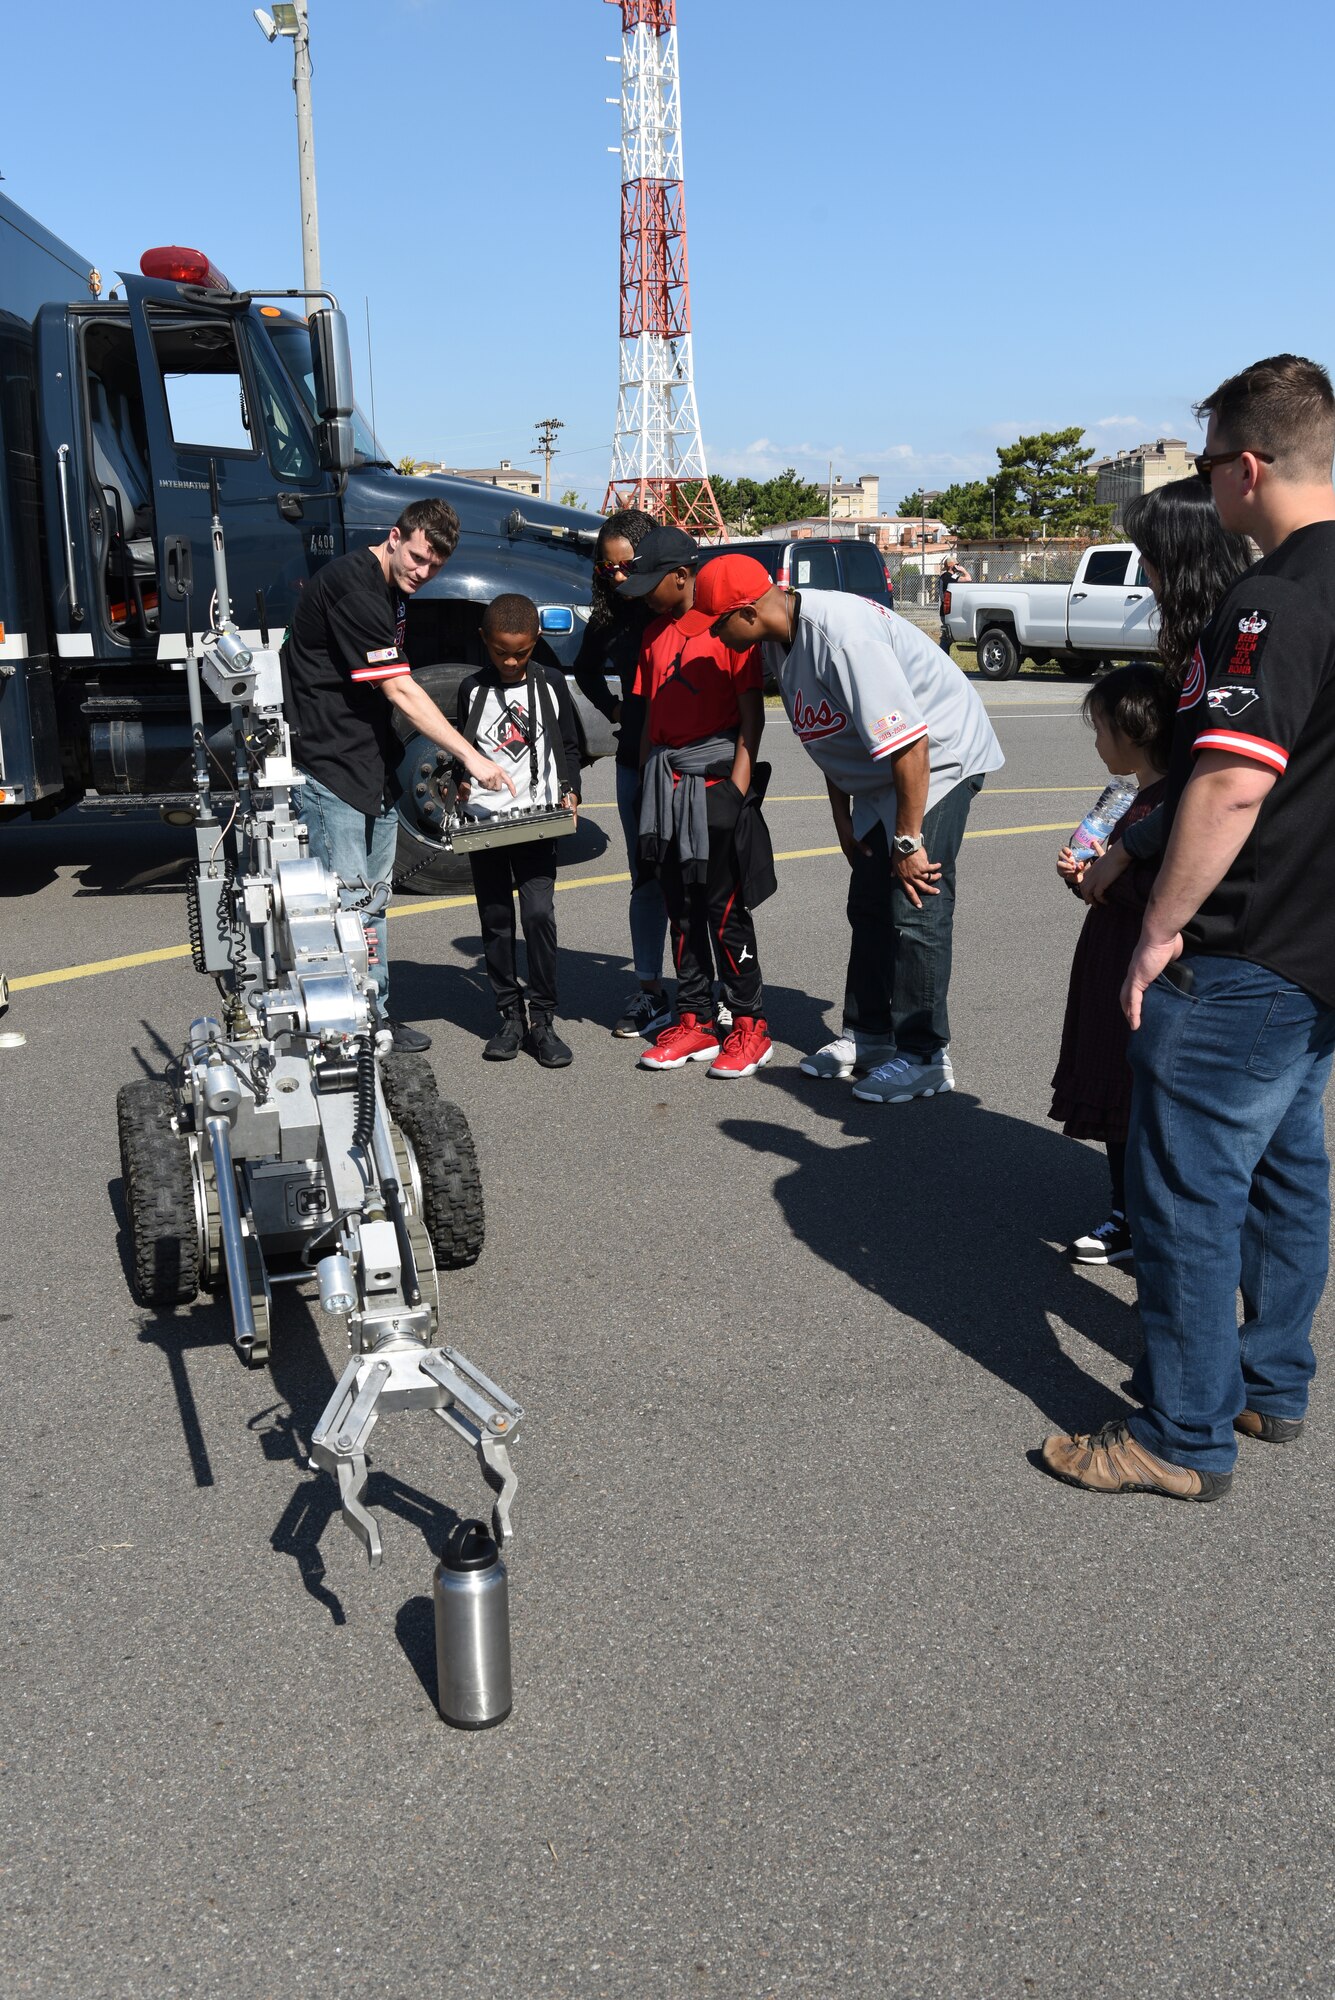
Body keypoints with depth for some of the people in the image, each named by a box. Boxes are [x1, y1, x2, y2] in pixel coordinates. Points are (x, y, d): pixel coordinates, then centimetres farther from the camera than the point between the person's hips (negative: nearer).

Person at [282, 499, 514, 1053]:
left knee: (374, 898, 12)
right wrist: (470, 757, -23)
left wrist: (402, 761, 16)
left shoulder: (392, 589, 12)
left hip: (375, 765, 10)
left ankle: (375, 1015, 19)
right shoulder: (353, 587, -20)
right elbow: (401, 692, -24)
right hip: (329, 768, -10)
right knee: (347, 901, -8)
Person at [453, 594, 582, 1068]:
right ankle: (510, 1016, 15)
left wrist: (569, 791, -2)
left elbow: (569, 746, 12)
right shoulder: (472, 689, 6)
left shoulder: (551, 685, 5)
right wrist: (458, 782, -3)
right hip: (482, 821, 2)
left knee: (539, 913, -11)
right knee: (496, 921, 5)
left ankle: (542, 1019, -2)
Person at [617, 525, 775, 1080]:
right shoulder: (656, 633, 15)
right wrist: (648, 784, 11)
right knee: (682, 910, 9)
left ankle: (750, 1028, 7)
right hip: (667, 785, 7)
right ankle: (695, 1023, 17)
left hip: (716, 784, -7)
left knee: (725, 910, -3)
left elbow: (752, 714, -9)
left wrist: (737, 789, -15)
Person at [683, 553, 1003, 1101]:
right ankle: (868, 1035, 24)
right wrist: (843, 818, 12)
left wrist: (908, 841, -26)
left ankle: (924, 1056, -1)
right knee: (869, 904, 12)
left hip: (940, 759, -10)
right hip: (881, 774, 10)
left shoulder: (841, 634, -31)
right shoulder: (779, 641, -1)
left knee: (916, 909, -11)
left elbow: (908, 743, -31)